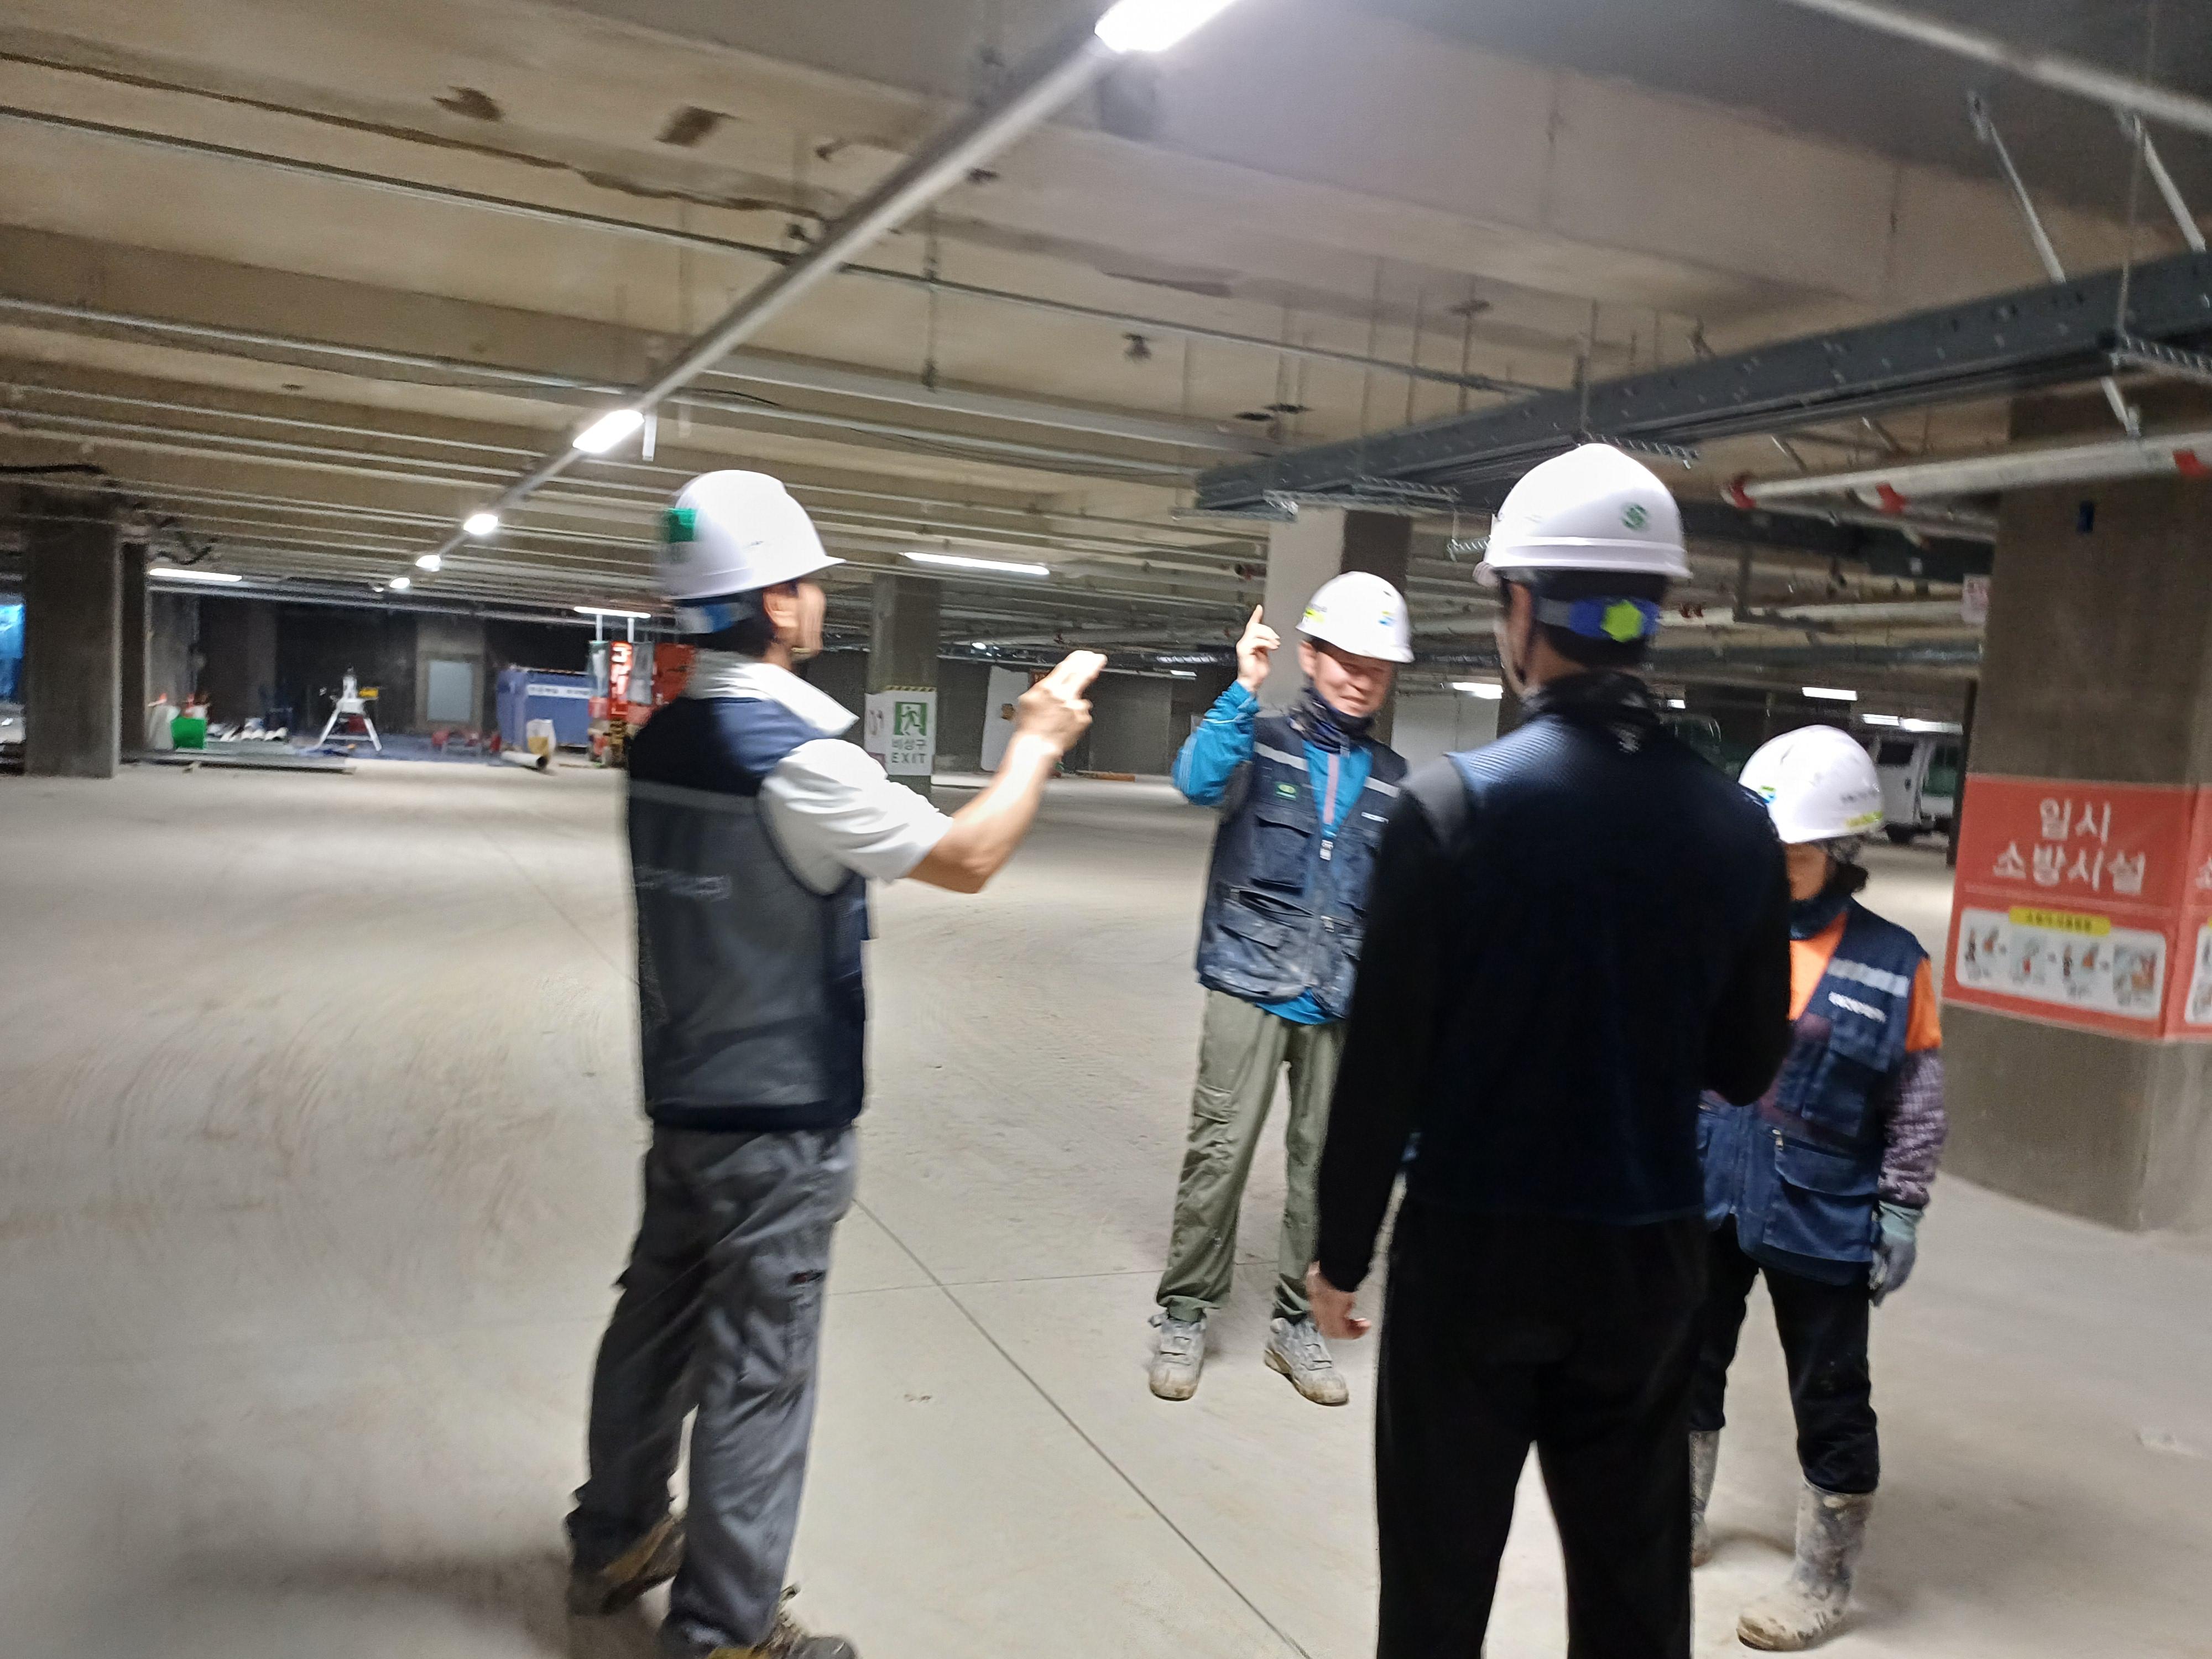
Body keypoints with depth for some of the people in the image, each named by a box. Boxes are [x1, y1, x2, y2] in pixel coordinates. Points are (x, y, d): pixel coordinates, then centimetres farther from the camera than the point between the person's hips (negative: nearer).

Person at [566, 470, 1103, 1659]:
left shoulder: (662, 744, 2)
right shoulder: (796, 759, -22)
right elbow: (969, 859, -16)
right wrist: (1038, 742, -3)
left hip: (684, 1102, 8)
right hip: (779, 1123, -8)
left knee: (656, 1324, 21)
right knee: (757, 1373, 5)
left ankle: (614, 1541, 39)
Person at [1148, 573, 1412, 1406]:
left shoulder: (1390, 776, 12)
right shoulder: (1261, 738, 1)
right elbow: (1199, 781, -20)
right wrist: (1245, 689, -25)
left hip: (1343, 998, 4)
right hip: (1251, 983, -3)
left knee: (1325, 1158, 7)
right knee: (1221, 1148, -4)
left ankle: (1298, 1319, 24)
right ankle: (1184, 1313, 13)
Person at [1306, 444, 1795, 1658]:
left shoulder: (1454, 801, -15)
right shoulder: (1737, 825, -2)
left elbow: (1384, 1059, -13)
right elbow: (1744, 1068, 5)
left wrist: (1341, 1249, -1)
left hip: (1474, 1245, -3)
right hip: (1650, 1254, 4)